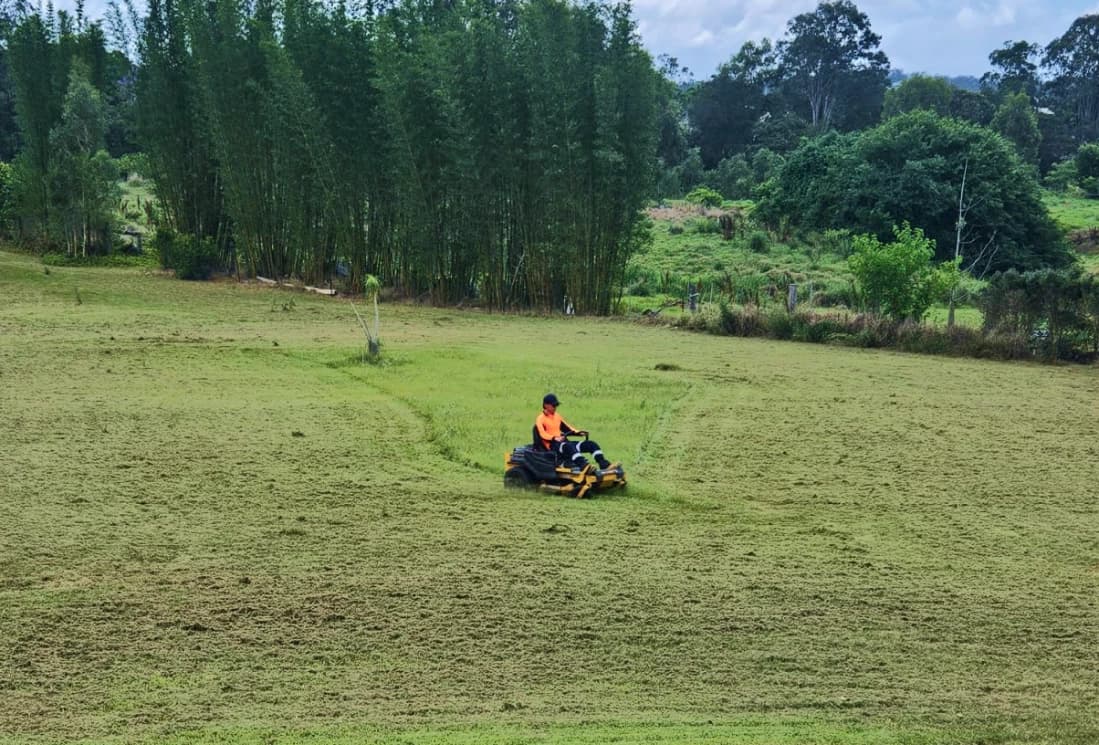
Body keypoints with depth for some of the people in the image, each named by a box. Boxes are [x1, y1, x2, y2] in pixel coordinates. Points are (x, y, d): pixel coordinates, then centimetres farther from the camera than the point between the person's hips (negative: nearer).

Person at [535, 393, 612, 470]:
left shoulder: (557, 416, 21)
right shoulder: (540, 419, -2)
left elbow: (566, 427, 27)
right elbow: (542, 434, -17)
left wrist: (578, 432, 7)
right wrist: (555, 438, -35)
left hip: (563, 442, 8)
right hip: (553, 445, -8)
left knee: (591, 444, -9)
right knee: (568, 446, -41)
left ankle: (603, 463, -25)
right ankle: (583, 465, -61)